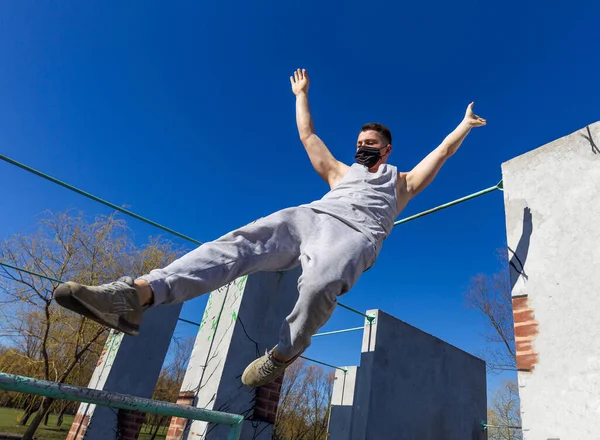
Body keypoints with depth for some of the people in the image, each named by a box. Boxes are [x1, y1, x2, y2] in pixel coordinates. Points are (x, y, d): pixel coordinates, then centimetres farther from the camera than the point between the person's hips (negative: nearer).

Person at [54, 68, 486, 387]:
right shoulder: (341, 172, 38)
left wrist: (465, 124, 37)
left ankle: (280, 357, -17)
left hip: (356, 231, -2)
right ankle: (137, 294, -43)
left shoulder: (401, 182, 33)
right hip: (309, 214, 3)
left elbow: (442, 152, 33)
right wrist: (302, 95, 51)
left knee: (319, 284, -40)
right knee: (239, 242, -28)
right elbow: (308, 136, 43)